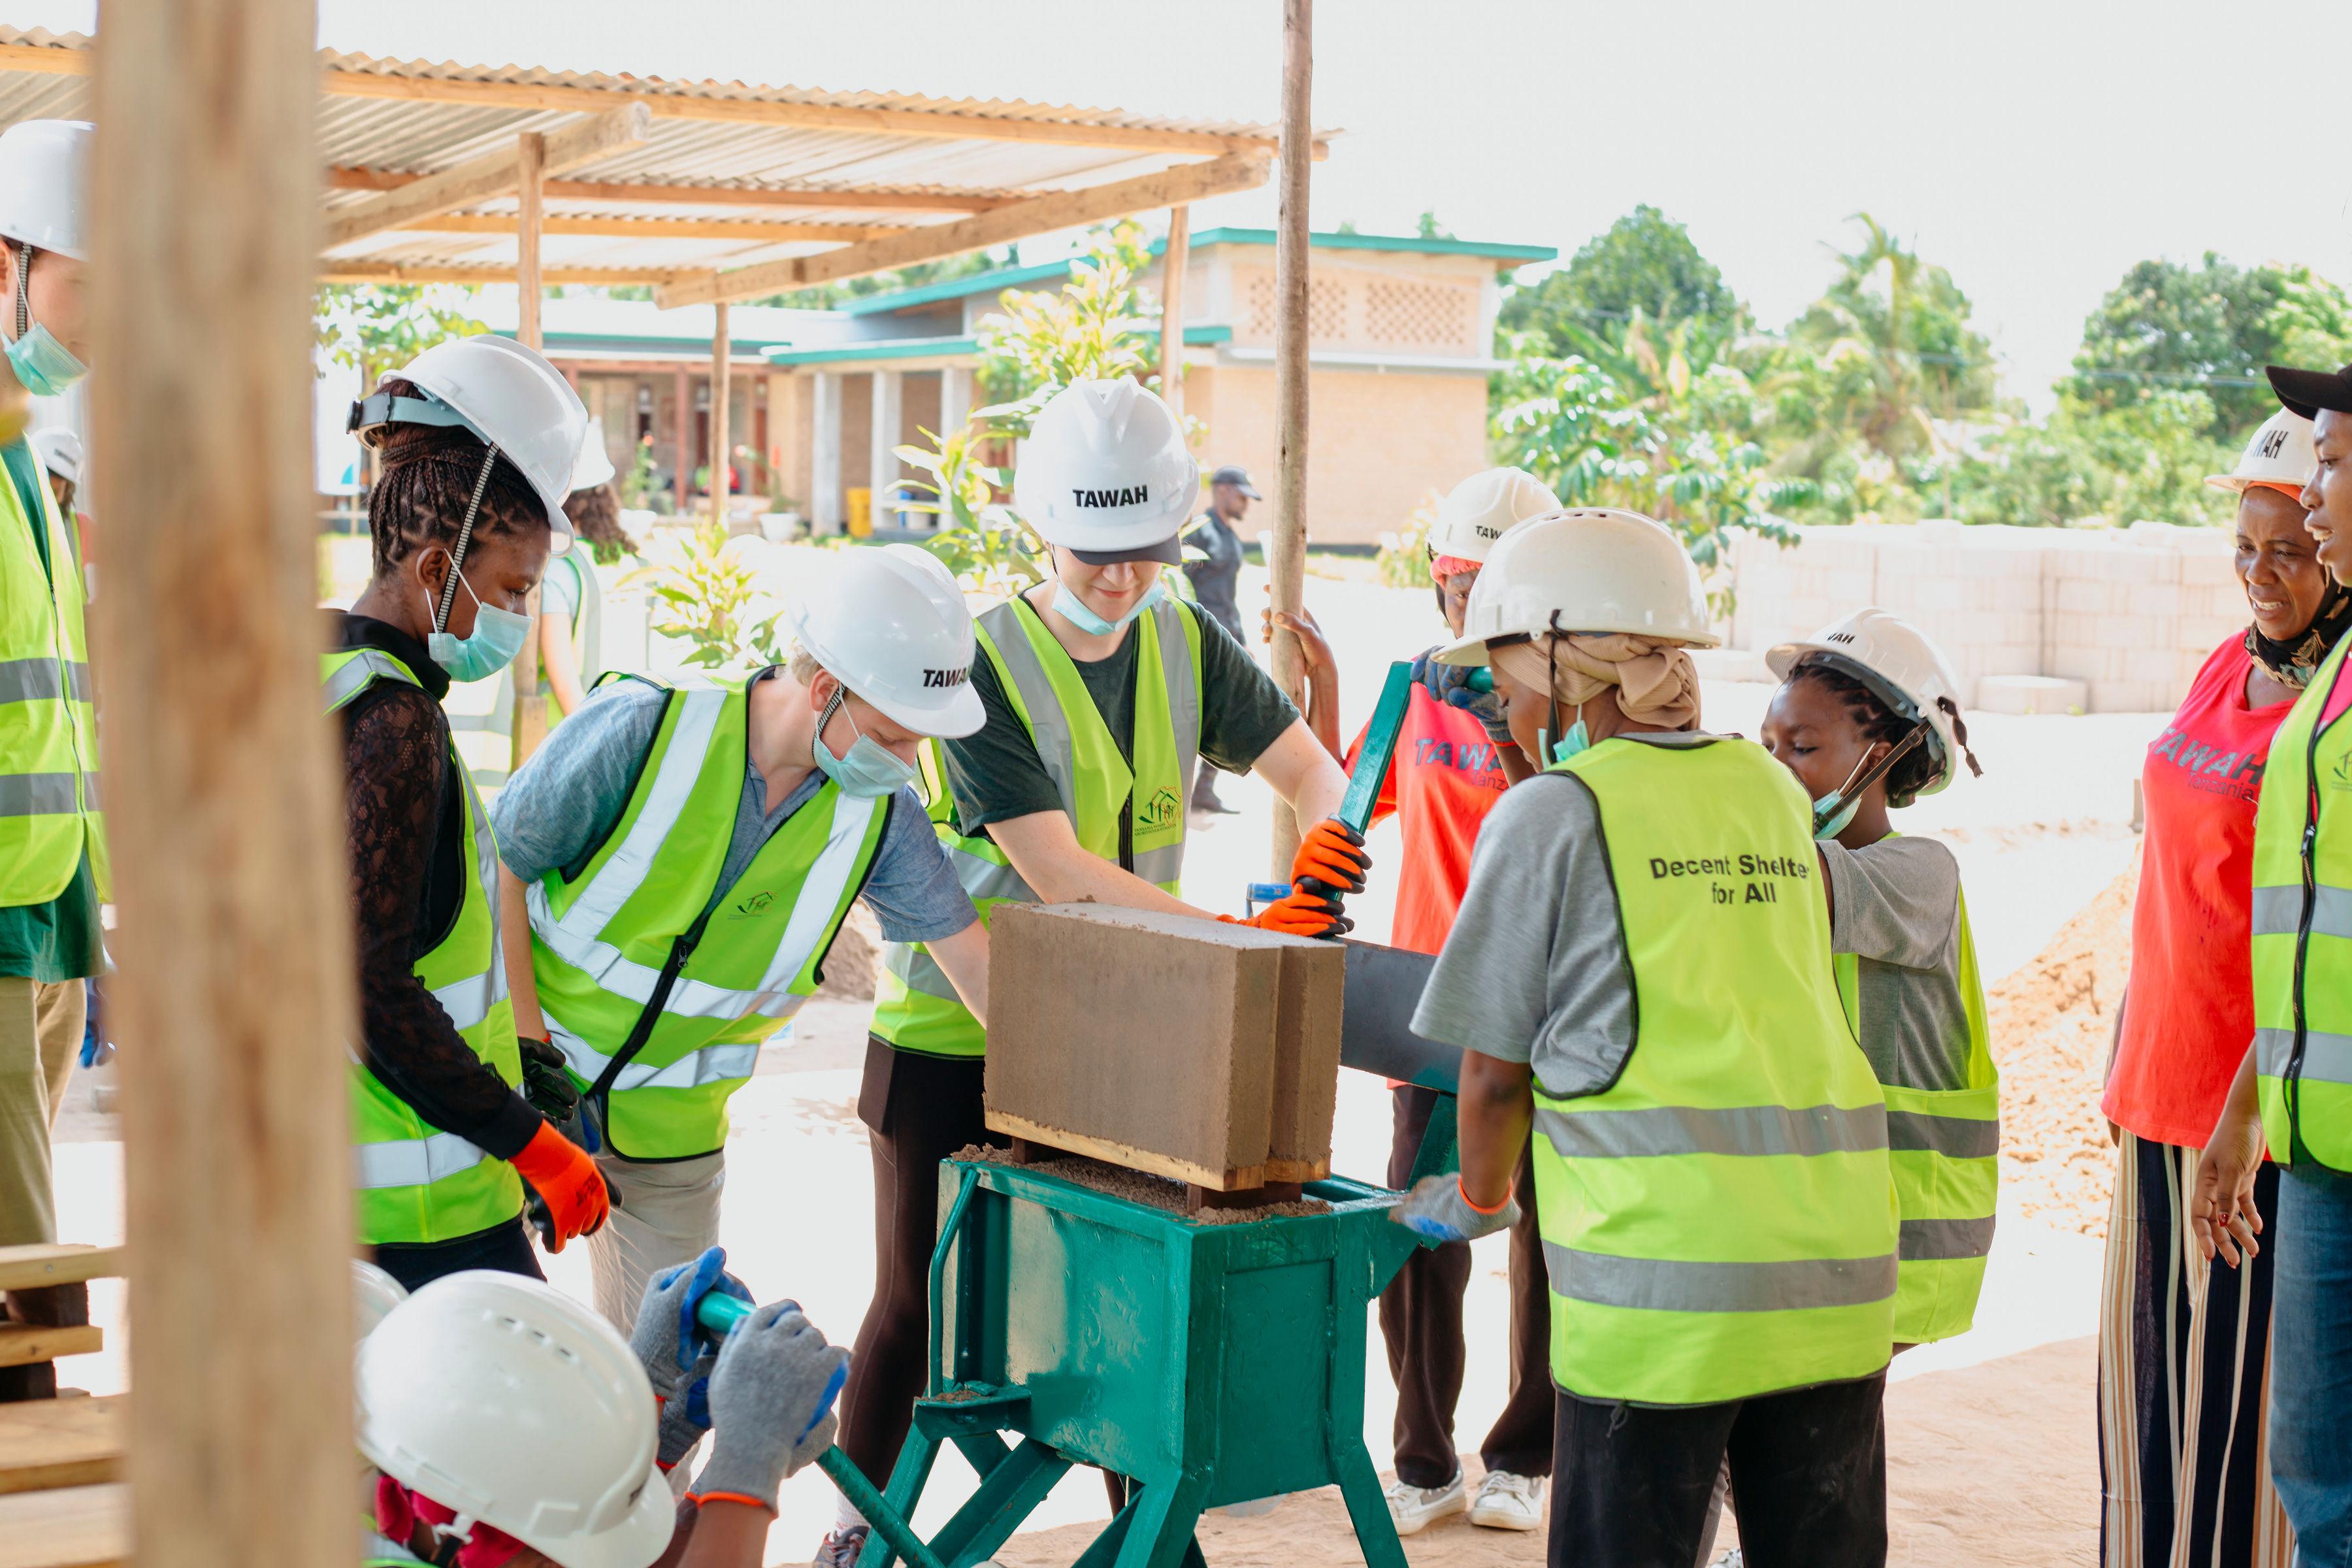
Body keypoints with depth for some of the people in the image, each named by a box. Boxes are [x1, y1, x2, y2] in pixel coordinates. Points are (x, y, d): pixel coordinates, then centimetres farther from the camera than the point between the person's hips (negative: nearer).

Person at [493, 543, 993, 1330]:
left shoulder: (880, 812, -10)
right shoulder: (643, 732, -22)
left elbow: (972, 954, -2)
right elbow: (497, 867, -13)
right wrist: (527, 1040, -15)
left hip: (669, 1122, 3)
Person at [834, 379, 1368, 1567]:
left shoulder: (1185, 643, 1)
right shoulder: (982, 660, -17)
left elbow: (1308, 766, 6)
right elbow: (1056, 870, -24)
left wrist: (1327, 837, -19)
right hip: (958, 1030, -4)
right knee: (918, 1301, 6)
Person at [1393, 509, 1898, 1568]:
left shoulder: (1552, 813, -2)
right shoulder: (1772, 789, 13)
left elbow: (1495, 1064, 3)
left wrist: (1477, 1202, 21)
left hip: (1668, 1258, -5)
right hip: (1834, 1243, 6)